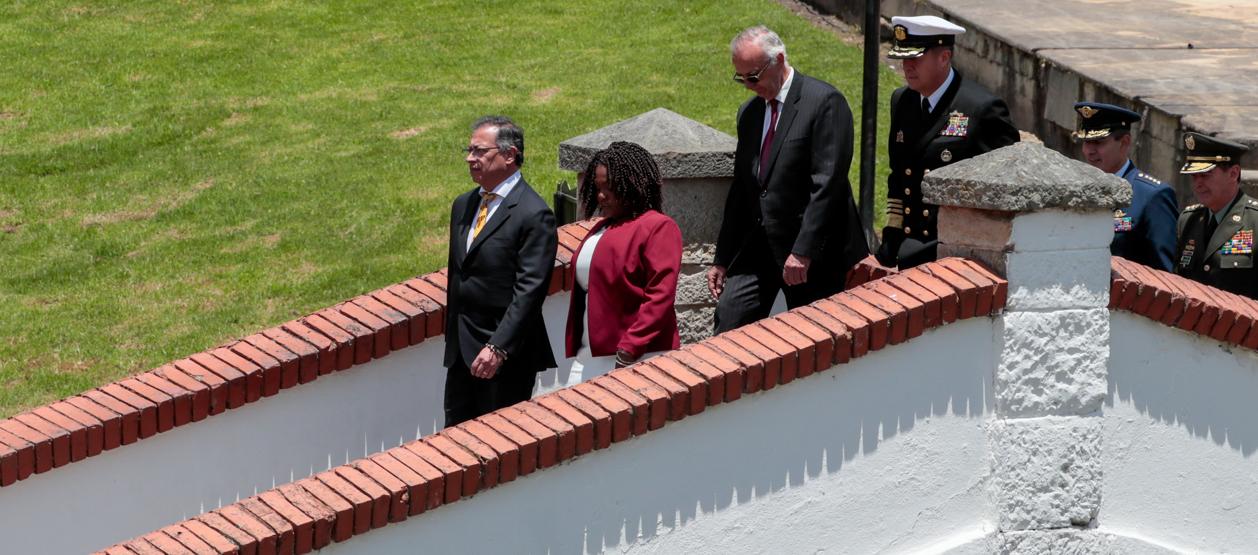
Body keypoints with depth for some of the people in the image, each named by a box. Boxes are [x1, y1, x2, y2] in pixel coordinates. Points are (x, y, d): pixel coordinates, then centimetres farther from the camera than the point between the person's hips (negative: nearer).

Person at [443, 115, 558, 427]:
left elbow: (529, 292, -19)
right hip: (461, 351, 8)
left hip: (507, 354, -8)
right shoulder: (463, 205, 13)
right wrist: (452, 337, 18)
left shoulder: (533, 215, -14)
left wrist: (498, 348, -24)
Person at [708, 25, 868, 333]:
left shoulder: (825, 102, -11)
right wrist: (722, 259, 14)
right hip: (759, 246, 7)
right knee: (729, 318, -7)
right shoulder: (749, 112, 13)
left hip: (814, 251, -7)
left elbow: (828, 183, -18)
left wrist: (803, 251, -22)